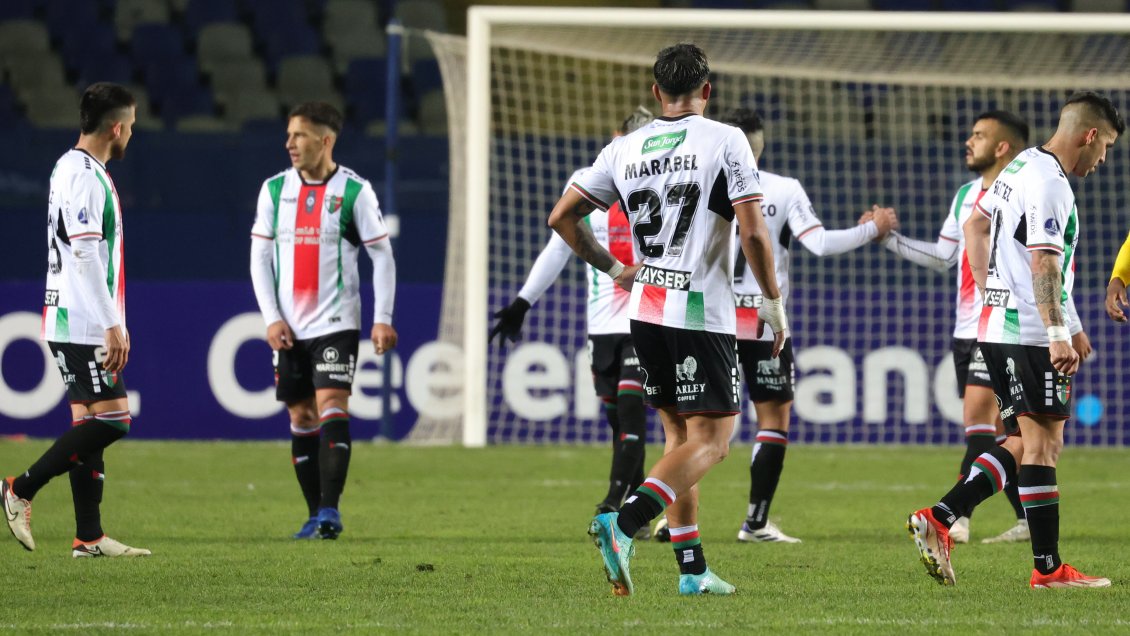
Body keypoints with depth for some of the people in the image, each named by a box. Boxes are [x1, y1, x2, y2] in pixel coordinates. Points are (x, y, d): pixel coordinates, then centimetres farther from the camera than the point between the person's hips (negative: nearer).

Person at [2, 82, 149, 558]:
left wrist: (112, 323, 25)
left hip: (73, 323, 10)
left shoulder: (73, 169, 17)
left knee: (89, 421, 7)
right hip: (83, 324, -10)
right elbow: (86, 255, -21)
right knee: (111, 418, -11)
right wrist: (113, 326, -21)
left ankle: (89, 536, 5)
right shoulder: (83, 175, -15)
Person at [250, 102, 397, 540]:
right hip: (289, 328, 4)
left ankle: (330, 510, -16)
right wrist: (271, 318, -1)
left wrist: (382, 319, -7)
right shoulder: (275, 189, 5)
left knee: (331, 406, -15)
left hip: (336, 323, -4)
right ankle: (315, 515, 12)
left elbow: (382, 255, -1)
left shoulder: (354, 191, -5)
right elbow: (259, 257, 8)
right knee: (301, 418, 6)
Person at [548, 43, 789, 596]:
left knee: (681, 435, 15)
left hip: (646, 311, 6)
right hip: (702, 314, -6)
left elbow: (562, 218, 10)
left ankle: (692, 570, 13)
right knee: (710, 440, -5)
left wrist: (613, 268, 20)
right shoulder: (725, 141, -7)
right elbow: (753, 232, -13)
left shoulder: (623, 150, 8)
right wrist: (773, 302, -2)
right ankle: (623, 523, -25)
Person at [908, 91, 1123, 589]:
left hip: (997, 325, 10)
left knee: (1023, 443, 13)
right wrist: (1058, 334, -27)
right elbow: (1044, 262, -23)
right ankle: (1048, 569, -3)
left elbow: (975, 226, 27)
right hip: (1031, 333, -10)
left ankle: (938, 519, 2)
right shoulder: (1049, 183, -15)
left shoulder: (1021, 167, 15)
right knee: (1042, 444, -5)